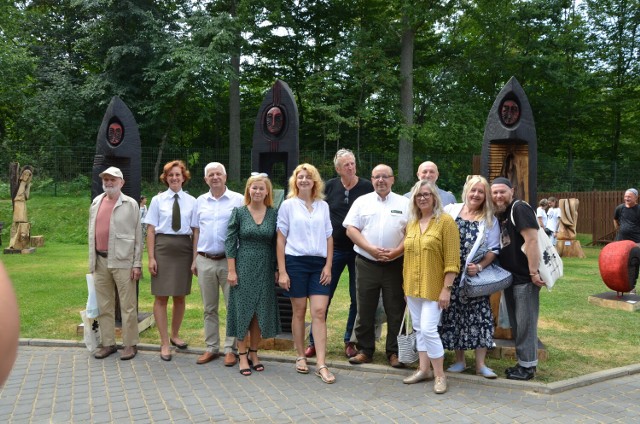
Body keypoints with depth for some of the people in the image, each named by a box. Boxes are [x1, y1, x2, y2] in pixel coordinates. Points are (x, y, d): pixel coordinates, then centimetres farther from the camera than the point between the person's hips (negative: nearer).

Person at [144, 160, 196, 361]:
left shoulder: (191, 201, 4)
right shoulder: (158, 200, 2)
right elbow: (150, 230, 0)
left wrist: (195, 257, 0)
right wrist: (151, 257, -6)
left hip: (184, 249, 2)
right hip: (163, 248, -1)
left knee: (180, 296, 12)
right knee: (161, 296, 1)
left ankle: (175, 334, 32)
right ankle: (165, 343, 11)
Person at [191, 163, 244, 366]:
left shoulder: (238, 200, -2)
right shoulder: (200, 201, 10)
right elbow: (196, 232, 13)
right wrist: (195, 259, 10)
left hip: (229, 260, -4)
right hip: (205, 261, 4)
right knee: (209, 308, 11)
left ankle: (231, 349, 10)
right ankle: (211, 348, 22)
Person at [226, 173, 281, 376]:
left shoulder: (273, 214, 3)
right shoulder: (239, 212, -2)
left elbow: (276, 243, 6)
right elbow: (230, 242, -3)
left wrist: (277, 269, 2)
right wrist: (231, 270, -8)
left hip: (265, 268, 2)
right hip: (243, 267, -2)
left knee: (260, 312, 8)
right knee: (242, 310, 3)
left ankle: (254, 353, 23)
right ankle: (242, 356, 14)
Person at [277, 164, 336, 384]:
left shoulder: (323, 206, 9)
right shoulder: (288, 205, 2)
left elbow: (329, 238, 11)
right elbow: (281, 239, 1)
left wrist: (328, 266, 1)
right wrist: (282, 271, -5)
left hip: (319, 263, 2)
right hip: (295, 262, -2)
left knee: (319, 312, -5)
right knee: (299, 311, 6)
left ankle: (321, 364, -3)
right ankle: (301, 356, 22)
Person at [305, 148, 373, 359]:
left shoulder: (367, 187, -3)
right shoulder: (330, 186, 1)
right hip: (334, 249, 1)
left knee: (357, 298, 7)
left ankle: (350, 341, 21)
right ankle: (314, 341, 11)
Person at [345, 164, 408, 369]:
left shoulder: (404, 203, 8)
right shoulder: (362, 201, 8)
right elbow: (351, 229, 1)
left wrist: (396, 251, -12)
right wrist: (371, 249, -11)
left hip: (395, 265, 0)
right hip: (366, 264, 1)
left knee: (396, 311, 3)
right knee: (365, 310, 6)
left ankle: (394, 352, 15)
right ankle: (365, 350, 18)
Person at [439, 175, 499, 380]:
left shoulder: (490, 220, 4)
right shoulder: (450, 211, 3)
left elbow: (493, 250, 1)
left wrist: (479, 266, -14)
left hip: (475, 277, -1)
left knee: (478, 316, -3)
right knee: (453, 315, 6)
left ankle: (480, 364, 7)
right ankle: (459, 360, 20)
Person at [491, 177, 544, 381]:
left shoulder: (519, 208, -14)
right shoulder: (499, 215, 12)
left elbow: (531, 240, -21)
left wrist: (534, 272, -25)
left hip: (525, 277, -9)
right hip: (510, 277, 9)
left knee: (525, 322, -1)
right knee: (515, 323, 16)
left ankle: (528, 366, 10)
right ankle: (522, 362, 27)